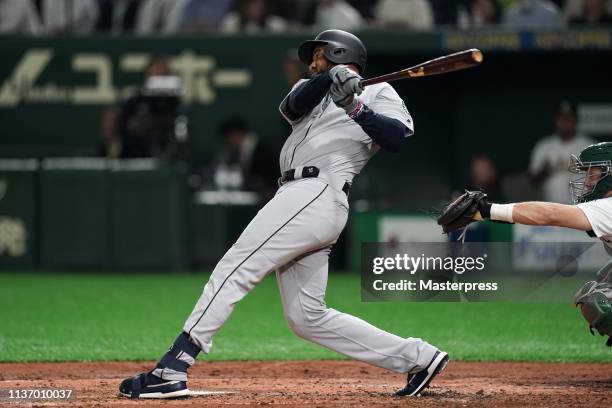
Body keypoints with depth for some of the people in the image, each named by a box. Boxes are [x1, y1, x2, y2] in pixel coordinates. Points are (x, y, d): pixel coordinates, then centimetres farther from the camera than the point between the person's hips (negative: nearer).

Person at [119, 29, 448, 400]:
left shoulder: (378, 94, 10)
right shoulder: (315, 93, 30)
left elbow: (399, 136, -10)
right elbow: (292, 106, 5)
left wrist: (356, 108, -19)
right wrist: (332, 77, -12)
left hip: (314, 195, -9)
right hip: (299, 200, 9)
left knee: (233, 271, -15)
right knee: (307, 317, 6)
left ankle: (171, 370, -21)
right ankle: (419, 358, 7)